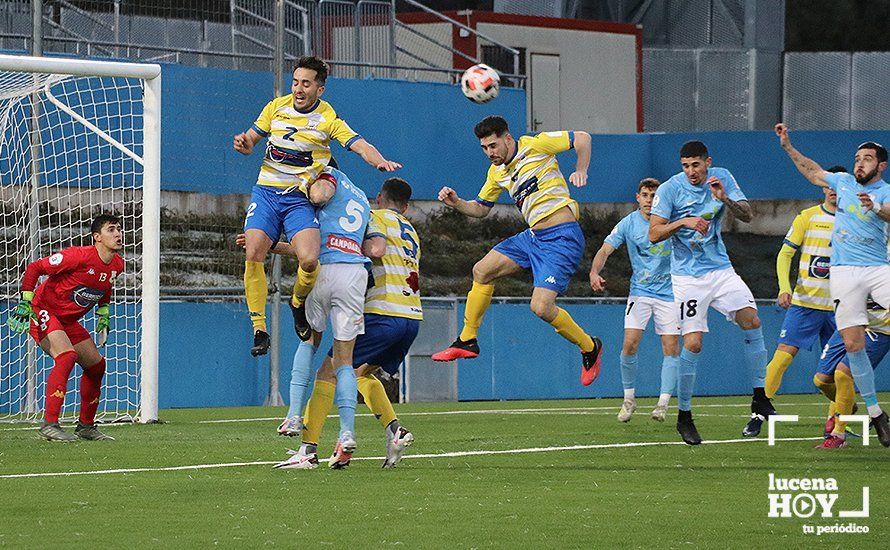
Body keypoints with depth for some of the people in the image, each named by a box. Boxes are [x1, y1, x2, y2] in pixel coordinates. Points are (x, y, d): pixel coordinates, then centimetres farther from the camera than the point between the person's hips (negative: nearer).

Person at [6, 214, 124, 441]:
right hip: (43, 311, -9)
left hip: (68, 320, 9)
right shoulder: (79, 256, -25)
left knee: (96, 365, 9)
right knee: (67, 356, -29)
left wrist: (103, 314, 15)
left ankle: (86, 426, 25)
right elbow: (34, 268, -18)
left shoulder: (117, 265, -1)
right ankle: (49, 424, -32)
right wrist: (25, 303, -20)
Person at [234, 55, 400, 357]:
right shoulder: (276, 107, 6)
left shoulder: (328, 119, -3)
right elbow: (251, 141, 15)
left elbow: (360, 145, -12)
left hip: (299, 197, -2)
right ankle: (259, 329, -8)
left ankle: (299, 303, 12)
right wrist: (244, 143, -10)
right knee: (253, 255, -17)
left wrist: (380, 161, -33)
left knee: (309, 259, -22)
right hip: (265, 192, 2)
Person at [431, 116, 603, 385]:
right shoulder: (496, 172, 13)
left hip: (561, 236, -9)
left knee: (541, 307, -18)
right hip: (533, 236, 9)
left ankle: (589, 347, 7)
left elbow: (581, 137, -5)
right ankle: (467, 340, 20)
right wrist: (456, 203, 5)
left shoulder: (535, 146, -10)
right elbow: (480, 209, 24)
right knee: (482, 271, 8)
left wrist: (581, 171, -18)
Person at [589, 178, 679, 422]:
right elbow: (605, 250, -6)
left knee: (671, 347, -6)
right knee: (630, 343, -12)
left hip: (669, 291, 0)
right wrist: (595, 272, -25)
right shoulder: (628, 223, -2)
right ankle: (629, 398, 6)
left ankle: (663, 403, 0)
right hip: (640, 290, 0)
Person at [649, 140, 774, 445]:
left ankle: (760, 401, -5)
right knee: (692, 344, -11)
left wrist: (725, 199, -21)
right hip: (687, 276, -3)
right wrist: (684, 222, -26)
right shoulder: (670, 189, -8)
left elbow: (747, 215, -3)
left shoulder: (722, 178, 2)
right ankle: (684, 417, 4)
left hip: (721, 269, 3)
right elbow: (654, 234, -11)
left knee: (751, 320, -15)